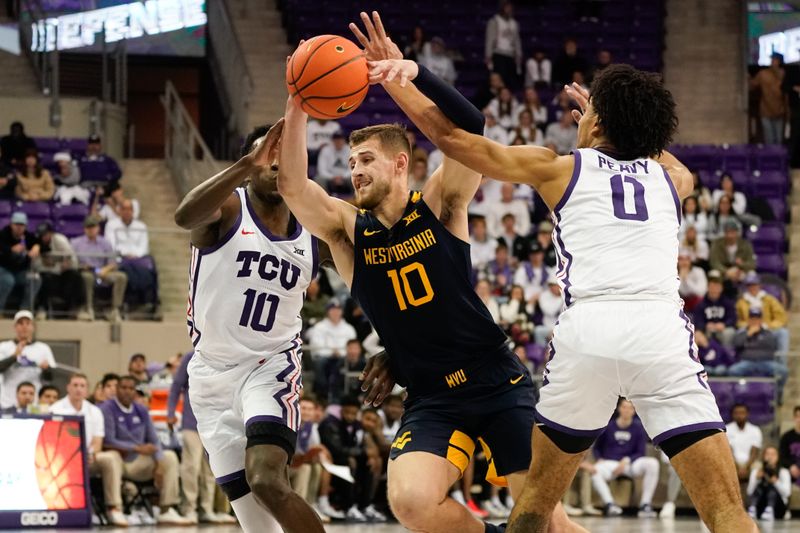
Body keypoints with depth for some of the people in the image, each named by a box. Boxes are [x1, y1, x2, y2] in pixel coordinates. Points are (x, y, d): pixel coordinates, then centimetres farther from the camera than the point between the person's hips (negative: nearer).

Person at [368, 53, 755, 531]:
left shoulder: (561, 169, 19)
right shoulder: (670, 176, 27)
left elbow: (452, 137, 23)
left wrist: (398, 78, 35)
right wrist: (610, 120, 64)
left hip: (588, 329, 0)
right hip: (662, 330, 1)